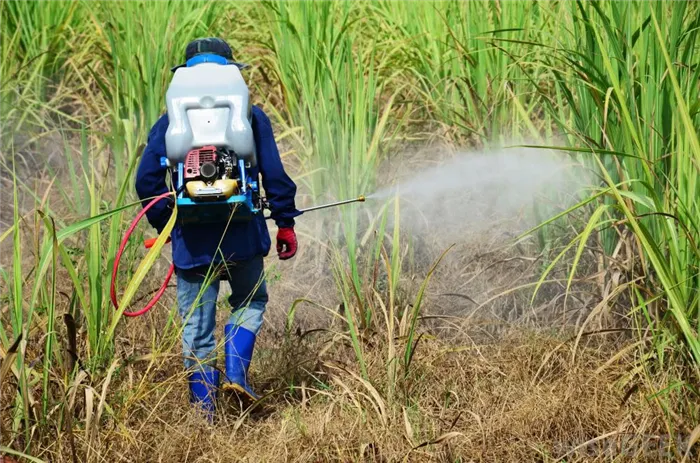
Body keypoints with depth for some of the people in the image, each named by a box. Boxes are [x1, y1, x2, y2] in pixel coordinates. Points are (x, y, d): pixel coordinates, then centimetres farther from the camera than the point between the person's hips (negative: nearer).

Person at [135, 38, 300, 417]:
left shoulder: (170, 121, 6)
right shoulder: (251, 115, 4)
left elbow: (147, 180, 1)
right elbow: (274, 174, 1)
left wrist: (165, 225, 12)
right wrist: (285, 223, 9)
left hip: (192, 240, 0)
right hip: (243, 235, 0)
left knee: (196, 327, 8)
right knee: (249, 301, 24)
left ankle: (204, 411, 8)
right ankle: (236, 371, 3)